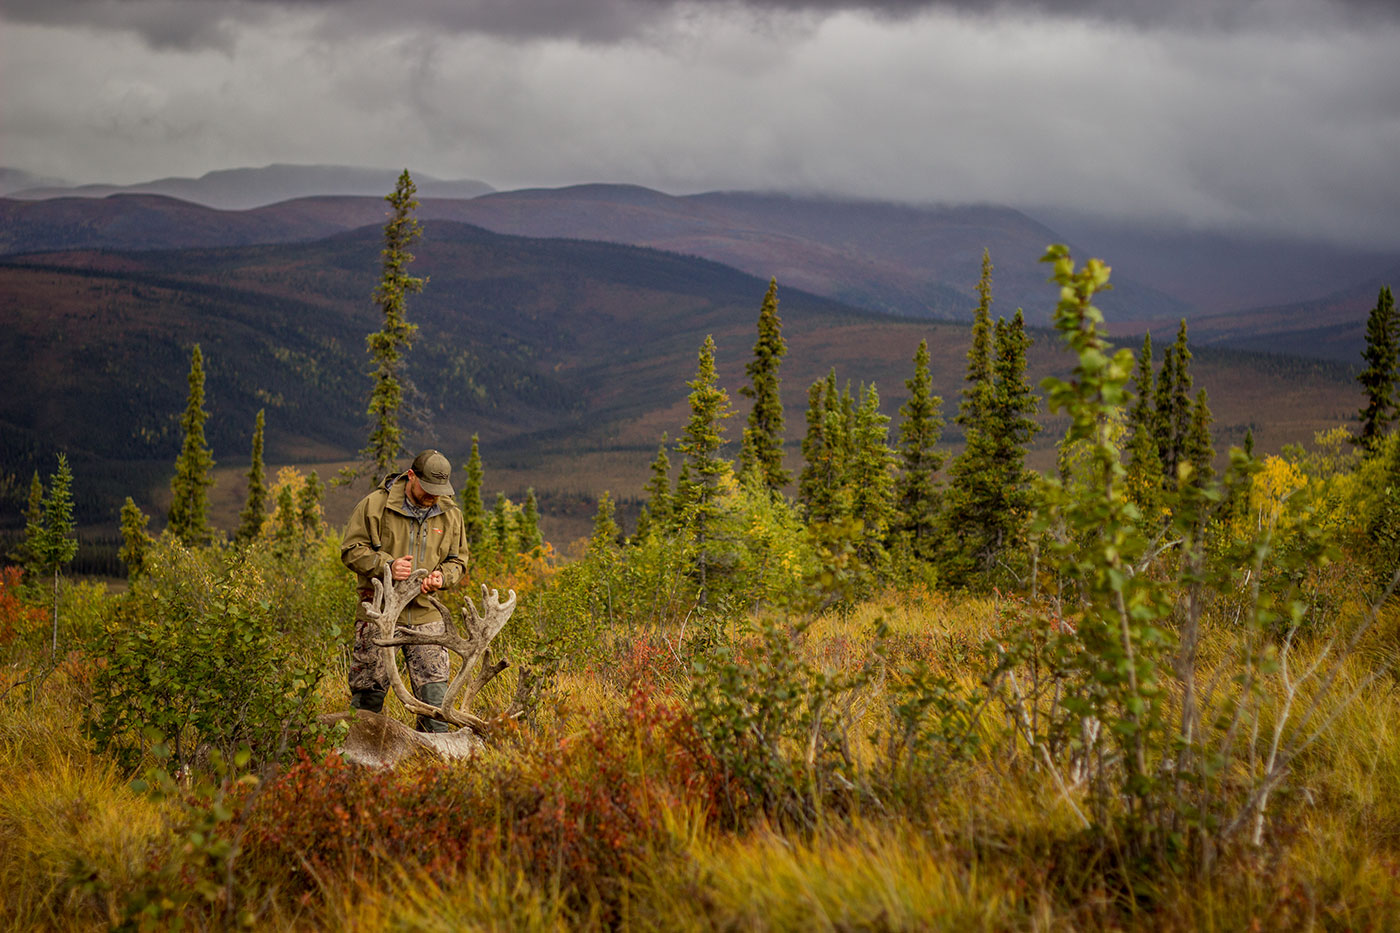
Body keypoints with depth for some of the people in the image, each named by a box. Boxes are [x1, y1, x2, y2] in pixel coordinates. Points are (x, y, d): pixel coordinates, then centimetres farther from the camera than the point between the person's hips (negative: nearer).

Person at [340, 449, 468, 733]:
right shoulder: (376, 504, -4)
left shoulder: (450, 514, 8)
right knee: (369, 692, 3)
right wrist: (386, 565, -17)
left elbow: (457, 560, 18)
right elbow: (351, 549, -2)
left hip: (425, 613, 3)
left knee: (434, 692, -3)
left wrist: (442, 576, -5)